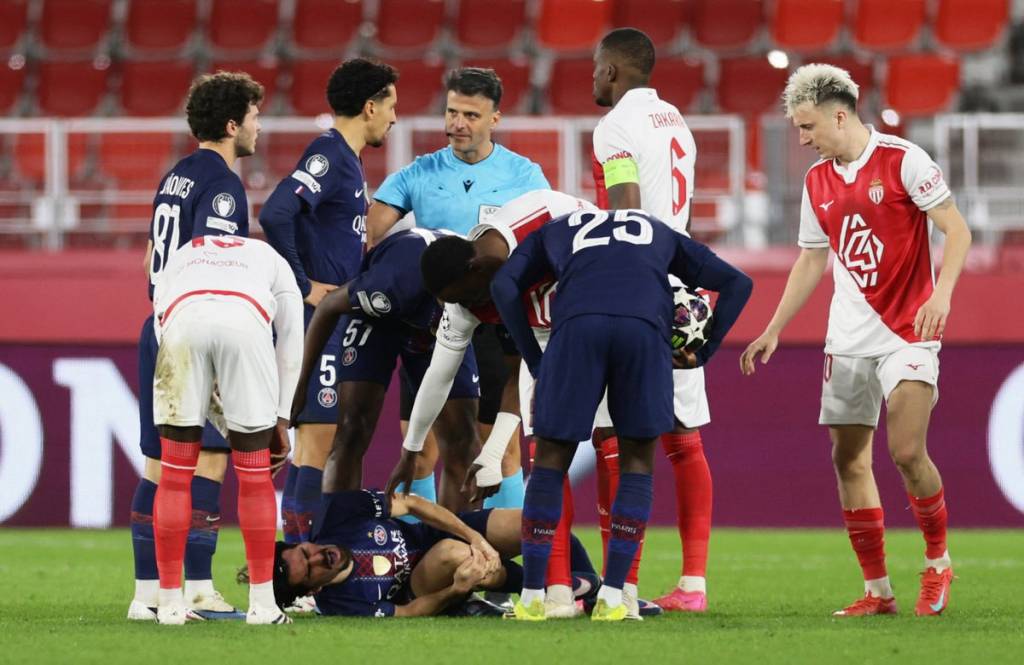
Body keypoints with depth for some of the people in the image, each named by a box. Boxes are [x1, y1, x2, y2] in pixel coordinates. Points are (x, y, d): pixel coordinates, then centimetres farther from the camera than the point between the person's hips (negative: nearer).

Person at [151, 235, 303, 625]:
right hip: (247, 320, -1)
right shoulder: (271, 261, 39)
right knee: (254, 473, 11)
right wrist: (280, 420, 37)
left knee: (175, 474, 11)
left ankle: (170, 604, 12)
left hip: (182, 317, 1)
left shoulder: (178, 260, 42)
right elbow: (290, 349, 33)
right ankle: (262, 605, 12)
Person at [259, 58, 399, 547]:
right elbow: (274, 215, -26)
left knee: (313, 434, 12)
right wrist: (304, 287, -20)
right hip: (315, 319, -10)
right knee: (319, 433, -9)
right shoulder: (329, 155, -14)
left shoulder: (345, 159, 17)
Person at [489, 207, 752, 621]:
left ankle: (531, 597, 11)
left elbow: (504, 286, 18)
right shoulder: (661, 235, 39)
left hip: (577, 324, 0)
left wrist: (536, 364, 19)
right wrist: (703, 353, 32)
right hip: (645, 326, 0)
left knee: (551, 458, 13)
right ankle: (611, 598, 8)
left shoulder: (553, 232, 36)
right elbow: (736, 284, 31)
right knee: (637, 459, 16)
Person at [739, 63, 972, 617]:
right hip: (848, 338, 6)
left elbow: (956, 229, -9)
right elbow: (811, 261, 21)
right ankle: (877, 590, 8)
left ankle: (937, 562, 7)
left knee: (907, 451, -16)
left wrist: (941, 294, -23)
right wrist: (774, 330, 19)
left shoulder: (903, 160, -8)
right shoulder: (817, 181, 11)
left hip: (907, 332, -6)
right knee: (849, 458, 1)